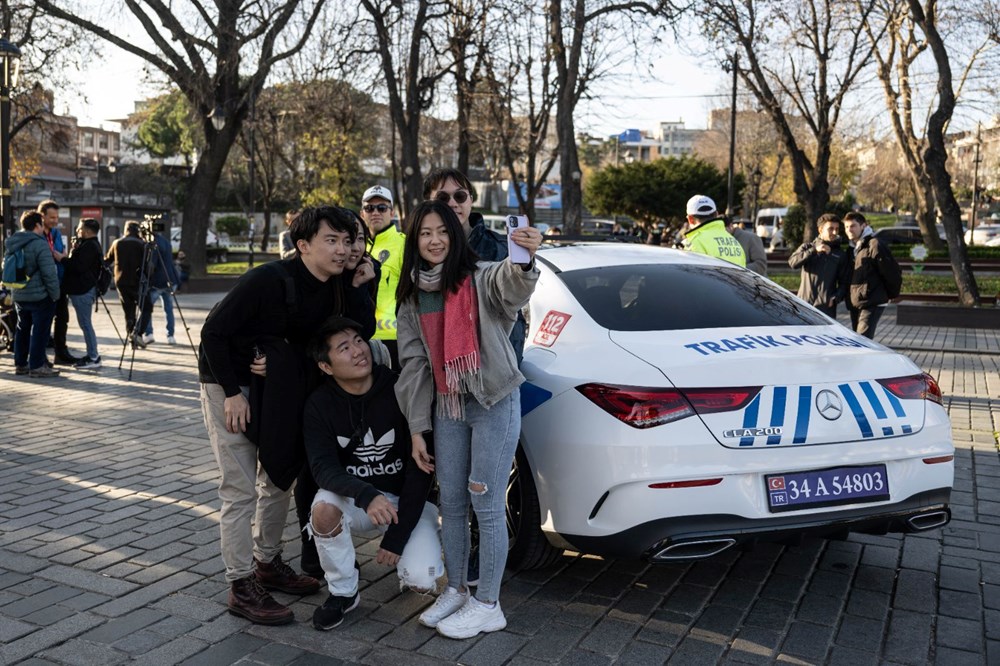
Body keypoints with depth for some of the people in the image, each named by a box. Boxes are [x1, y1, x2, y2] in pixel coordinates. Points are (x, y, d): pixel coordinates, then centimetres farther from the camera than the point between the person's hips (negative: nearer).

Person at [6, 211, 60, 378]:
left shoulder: (11, 243, 10)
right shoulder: (40, 244, -17)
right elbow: (49, 273, -20)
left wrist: (9, 291, 25)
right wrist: (55, 294, -11)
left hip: (19, 295, 8)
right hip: (40, 295, -8)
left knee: (22, 329, 16)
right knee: (40, 330, -2)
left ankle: (20, 364, 21)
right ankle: (36, 366, 0)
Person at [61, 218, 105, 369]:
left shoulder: (89, 246, -15)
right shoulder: (90, 244, 20)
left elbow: (79, 266, -23)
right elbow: (78, 263, 23)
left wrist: (62, 259, -14)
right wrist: (74, 251, 9)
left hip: (83, 291, -11)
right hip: (83, 289, 11)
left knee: (85, 324, -8)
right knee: (85, 324, 14)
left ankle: (93, 358, -5)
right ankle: (92, 355, 19)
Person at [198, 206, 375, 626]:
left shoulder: (336, 289, -6)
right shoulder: (268, 280, -26)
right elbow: (213, 332, -22)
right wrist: (233, 393, -23)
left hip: (276, 389, 8)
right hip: (230, 385, -8)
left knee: (279, 477, 16)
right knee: (241, 489, -6)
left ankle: (267, 563, 34)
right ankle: (241, 587, 5)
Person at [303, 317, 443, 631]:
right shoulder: (320, 404, -9)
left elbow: (419, 468, -15)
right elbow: (322, 466, -20)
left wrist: (397, 536, -18)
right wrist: (366, 495, -40)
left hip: (408, 500, -2)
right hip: (355, 500, 2)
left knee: (421, 580, -24)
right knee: (325, 508, -32)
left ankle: (412, 556, 15)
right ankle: (342, 592, -6)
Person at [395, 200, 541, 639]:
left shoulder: (482, 278, -9)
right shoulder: (412, 298, 8)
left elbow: (514, 288, -33)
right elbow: (413, 365, 9)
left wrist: (526, 259, -56)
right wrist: (417, 428, 6)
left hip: (494, 405, -5)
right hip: (446, 409, 6)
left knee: (486, 506, 0)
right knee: (451, 504, 14)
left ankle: (488, 605, 14)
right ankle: (456, 591, 31)